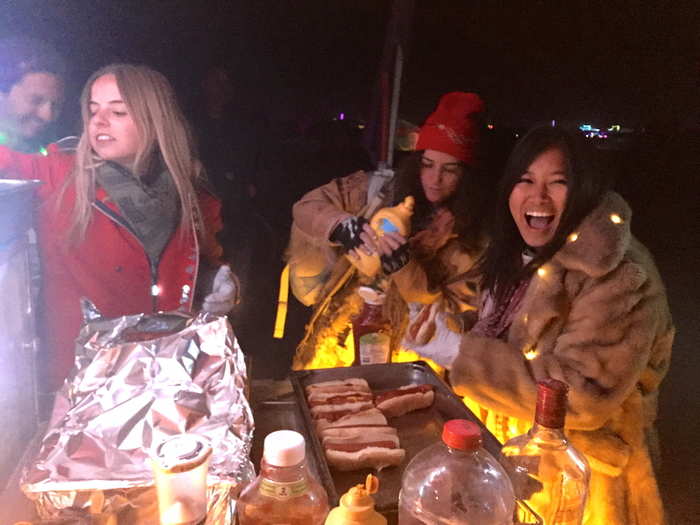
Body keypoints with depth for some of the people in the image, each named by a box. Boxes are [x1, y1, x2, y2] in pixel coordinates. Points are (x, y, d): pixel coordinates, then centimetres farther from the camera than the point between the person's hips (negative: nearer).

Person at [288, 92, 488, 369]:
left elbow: (455, 315, -10)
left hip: (407, 351, 0)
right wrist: (343, 225, -22)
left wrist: (405, 266, -25)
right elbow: (307, 206, -1)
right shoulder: (381, 190, -5)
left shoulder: (471, 233, -7)